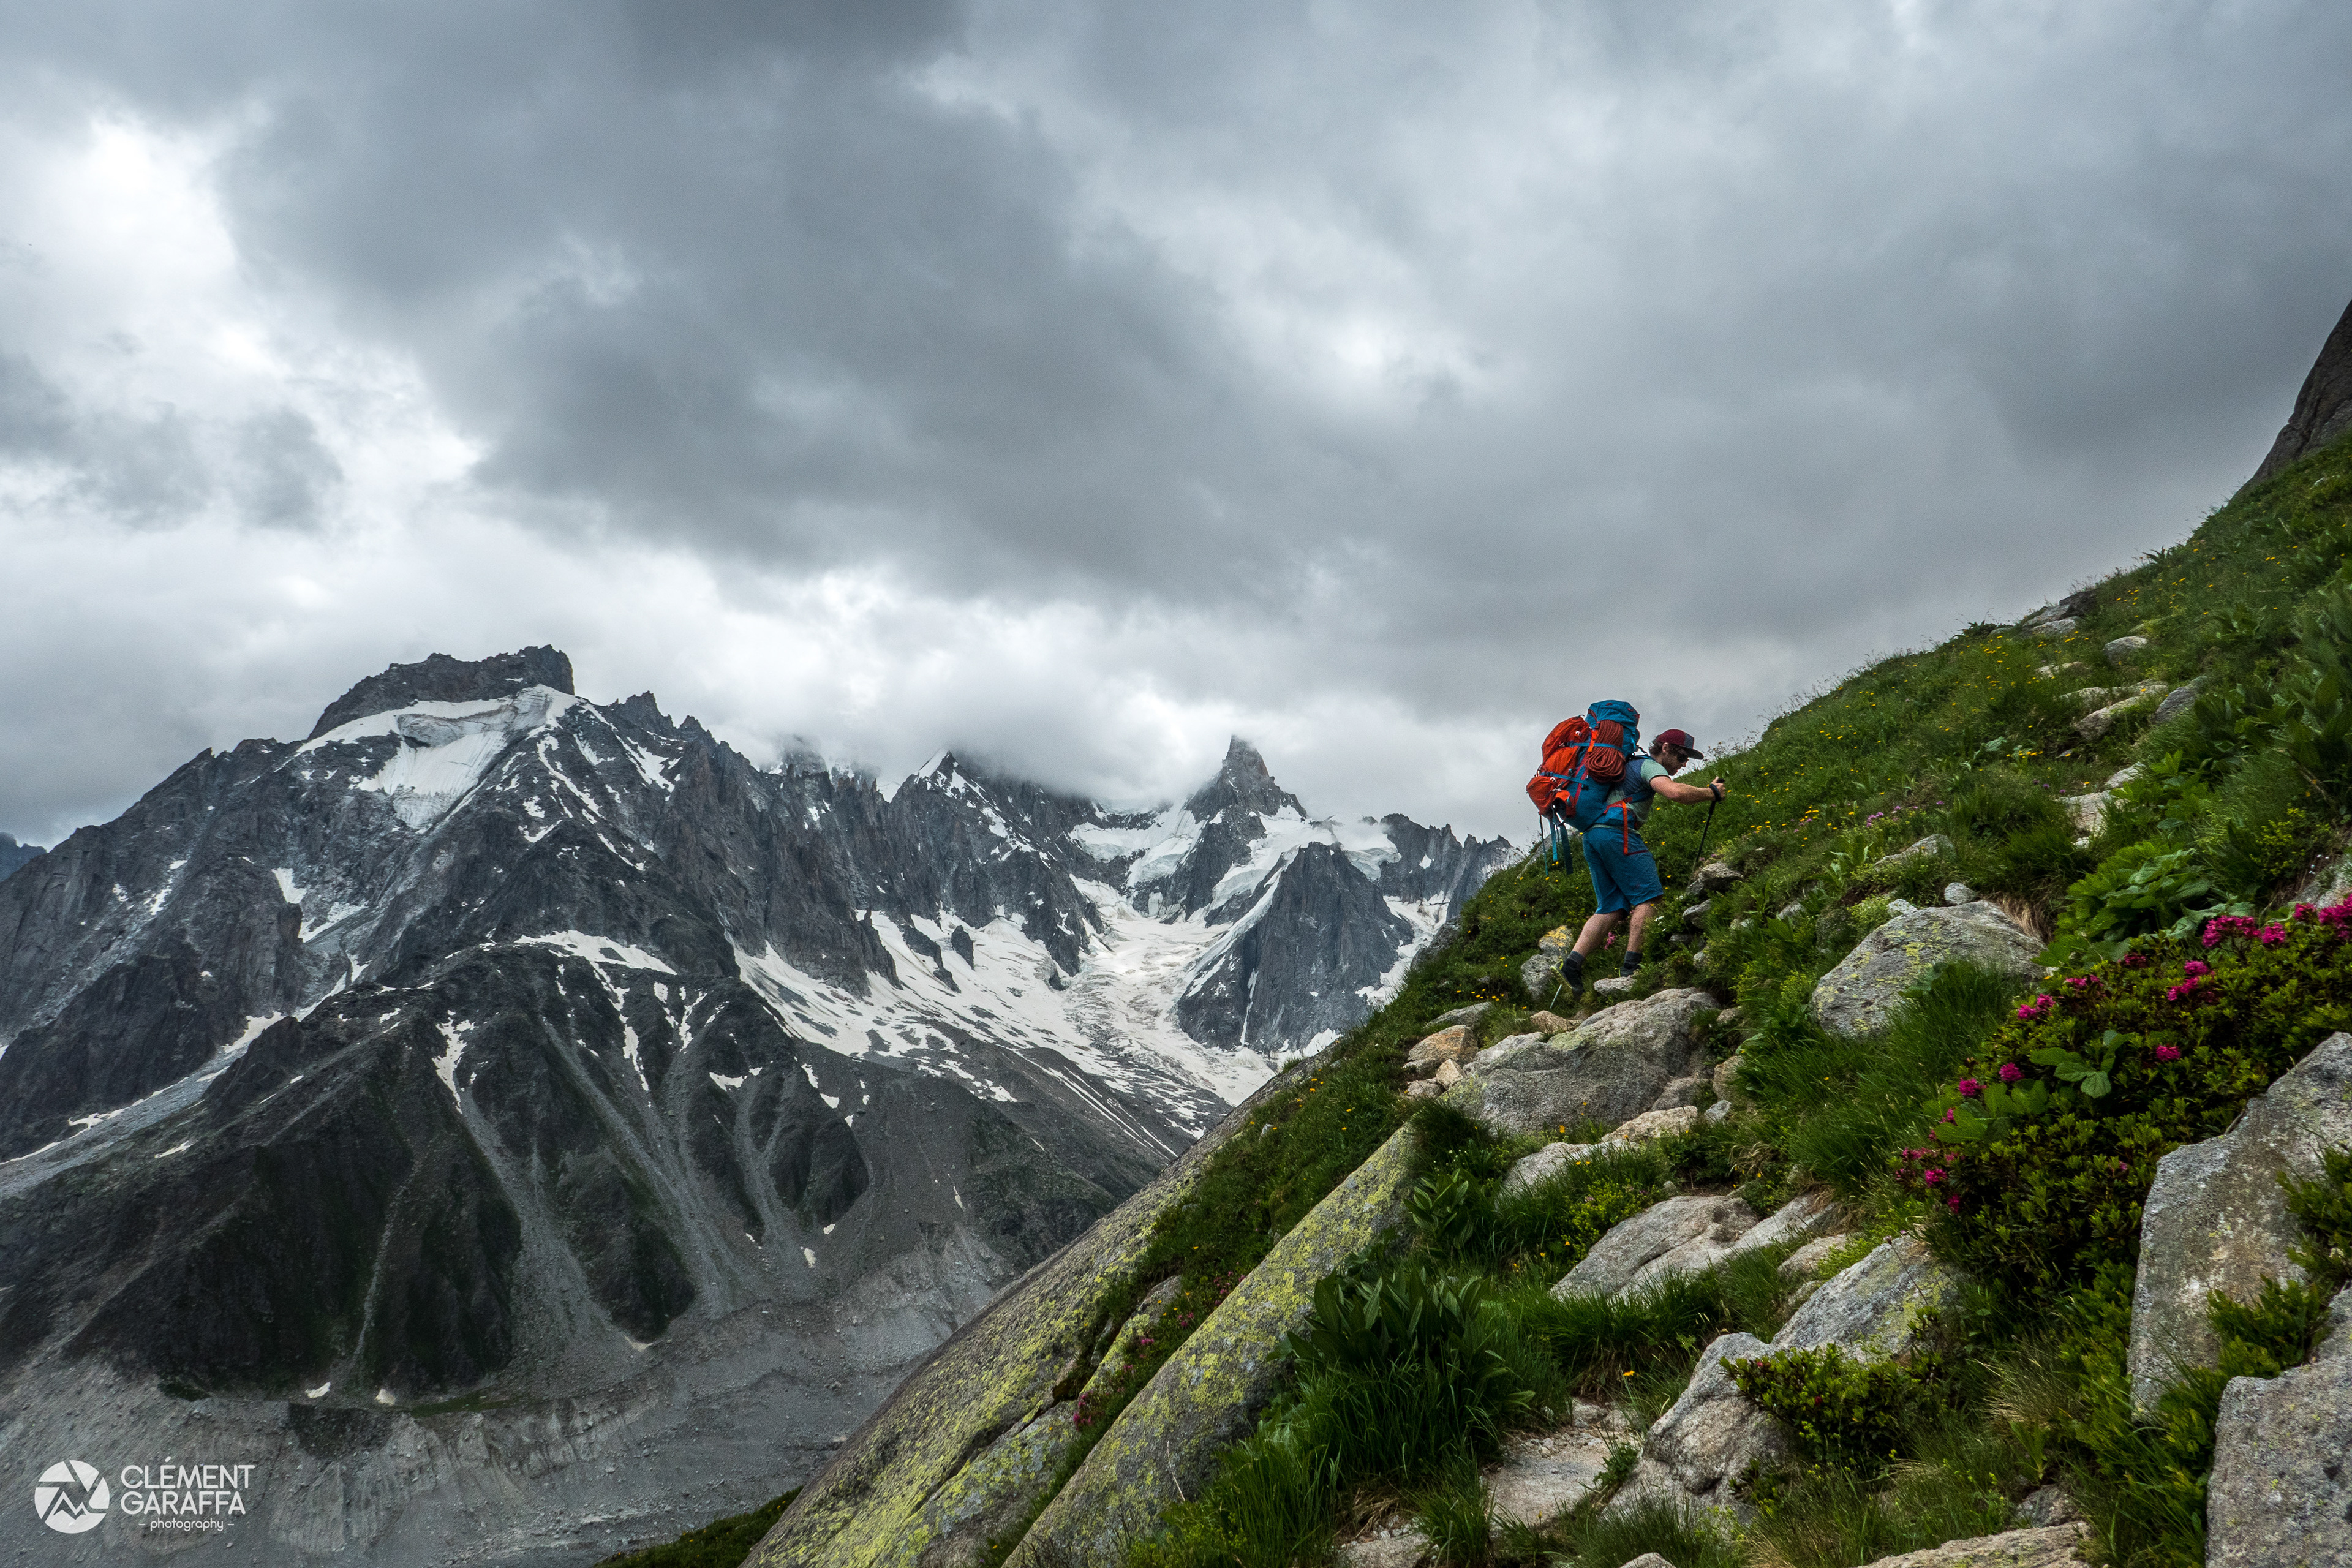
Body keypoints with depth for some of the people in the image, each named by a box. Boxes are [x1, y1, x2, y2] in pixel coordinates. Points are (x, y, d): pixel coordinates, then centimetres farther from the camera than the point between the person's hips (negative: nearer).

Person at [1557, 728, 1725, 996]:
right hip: (1617, 831, -9)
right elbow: (1675, 792, -19)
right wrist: (1711, 793, -6)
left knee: (1610, 907, 6)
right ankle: (1632, 964, -16)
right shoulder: (1650, 766, 1)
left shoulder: (1632, 765, 32)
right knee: (1648, 897, -8)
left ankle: (1573, 962, -9)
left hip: (1592, 833, 9)